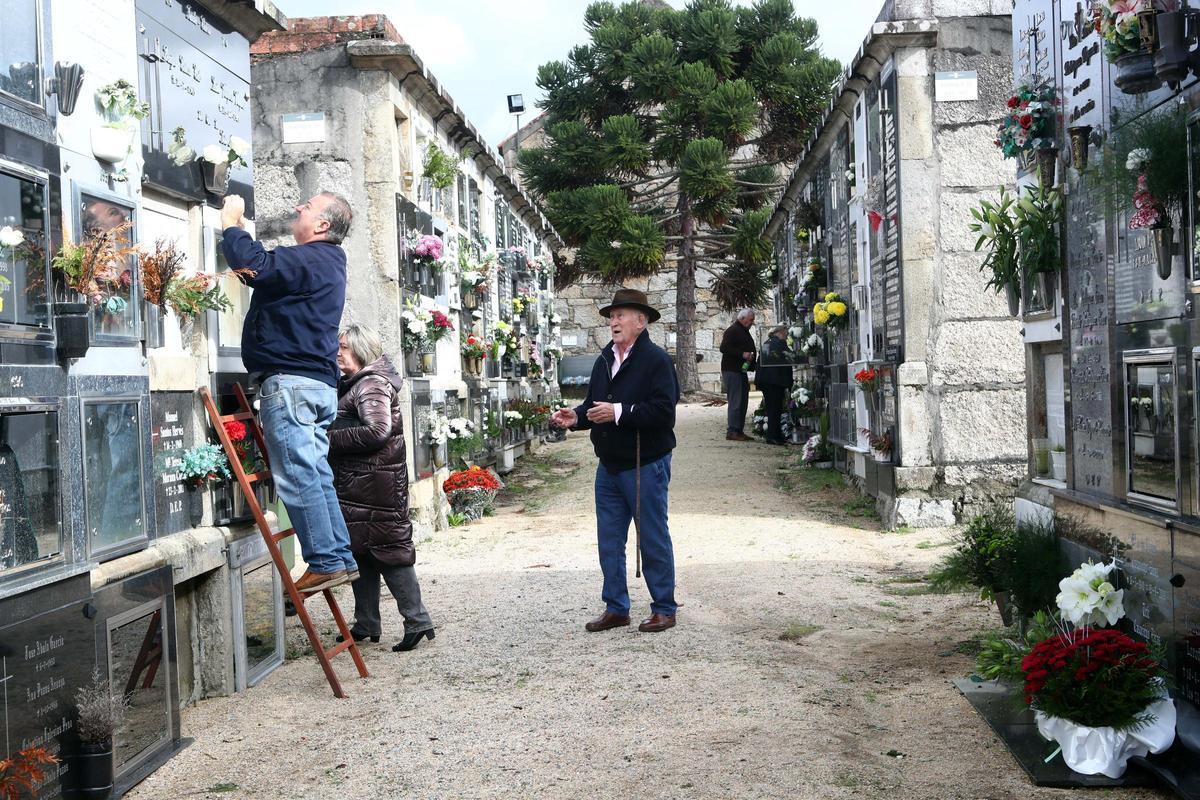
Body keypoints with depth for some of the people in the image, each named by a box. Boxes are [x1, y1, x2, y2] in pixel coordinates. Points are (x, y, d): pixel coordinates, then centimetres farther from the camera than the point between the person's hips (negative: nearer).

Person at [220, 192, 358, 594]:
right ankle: (341, 558, 12)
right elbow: (267, 269, 31)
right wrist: (238, 230, 23)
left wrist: (231, 224, -6)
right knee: (316, 475, 11)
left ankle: (326, 562, -10)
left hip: (290, 380, -10)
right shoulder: (327, 263, 23)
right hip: (319, 382, 10)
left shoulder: (309, 259, -11)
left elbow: (253, 263, -24)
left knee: (298, 475, -10)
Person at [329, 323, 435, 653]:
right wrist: (329, 438, 6)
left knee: (388, 550, -7)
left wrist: (331, 439, -18)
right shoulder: (352, 385, 18)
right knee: (362, 552, 13)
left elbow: (378, 431, -23)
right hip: (356, 484, 10)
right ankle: (366, 625, 21)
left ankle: (417, 620, -2)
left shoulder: (372, 384, -13)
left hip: (375, 481, -10)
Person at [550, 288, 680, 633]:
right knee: (609, 540, 11)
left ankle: (664, 609, 16)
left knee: (653, 540, 4)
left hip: (646, 464, -7)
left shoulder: (656, 359, -13)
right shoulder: (604, 360, 11)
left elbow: (663, 410, -23)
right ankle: (616, 608, 23)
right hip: (609, 465, 7)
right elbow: (594, 403, 17)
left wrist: (619, 412, -25)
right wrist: (576, 417, -3)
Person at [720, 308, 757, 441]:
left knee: (742, 402, 10)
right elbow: (724, 348, -20)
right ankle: (732, 431, -10)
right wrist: (742, 354, -23)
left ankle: (739, 431, 14)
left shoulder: (744, 332, 21)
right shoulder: (732, 331, -10)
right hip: (732, 370, -10)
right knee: (735, 402, -11)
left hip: (741, 370, 10)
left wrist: (751, 354, 13)